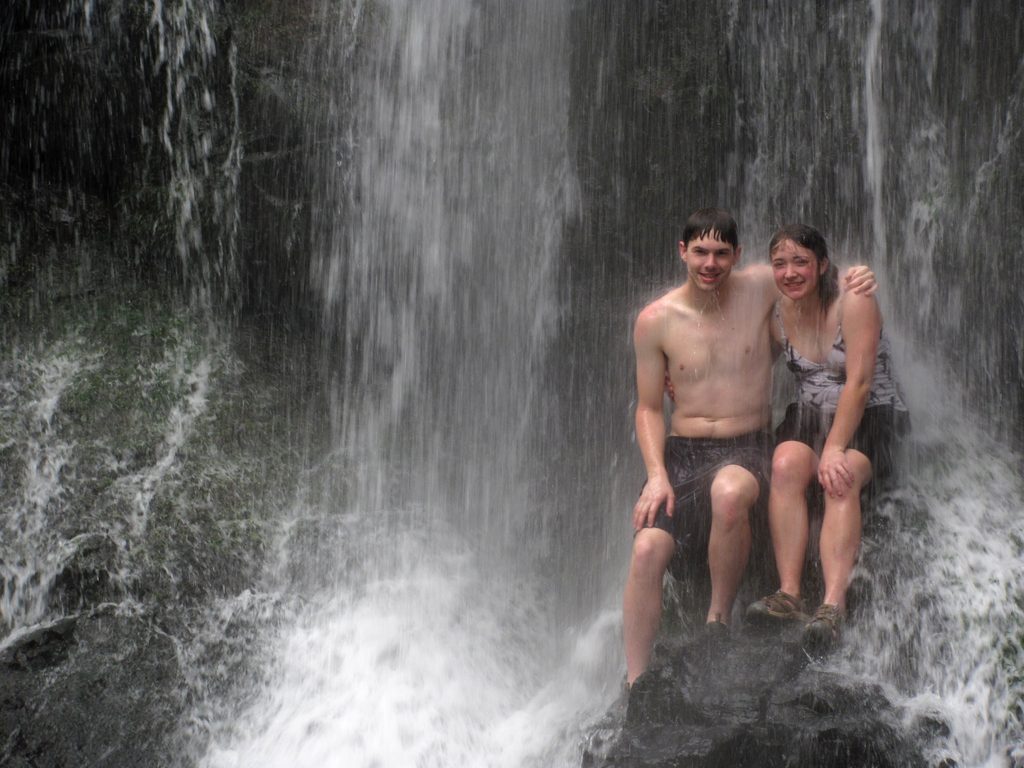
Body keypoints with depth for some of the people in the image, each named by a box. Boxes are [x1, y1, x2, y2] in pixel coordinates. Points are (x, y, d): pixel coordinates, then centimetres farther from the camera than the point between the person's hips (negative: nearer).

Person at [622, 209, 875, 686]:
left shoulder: (761, 287, 0)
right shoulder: (656, 320, 1)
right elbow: (648, 407, 5)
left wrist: (855, 278, -3)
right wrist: (656, 475, -9)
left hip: (746, 449, -1)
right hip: (680, 452, 1)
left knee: (729, 493, -38)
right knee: (647, 548, -23)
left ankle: (718, 619, -17)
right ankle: (636, 687, -16)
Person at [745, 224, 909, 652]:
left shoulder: (853, 302, -13)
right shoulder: (778, 313, 4)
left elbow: (858, 383, -19)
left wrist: (835, 448, -27)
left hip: (868, 416, -4)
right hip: (809, 416, 4)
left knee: (843, 479, -34)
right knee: (787, 463, -29)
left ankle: (833, 604, -46)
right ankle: (788, 593, -36)